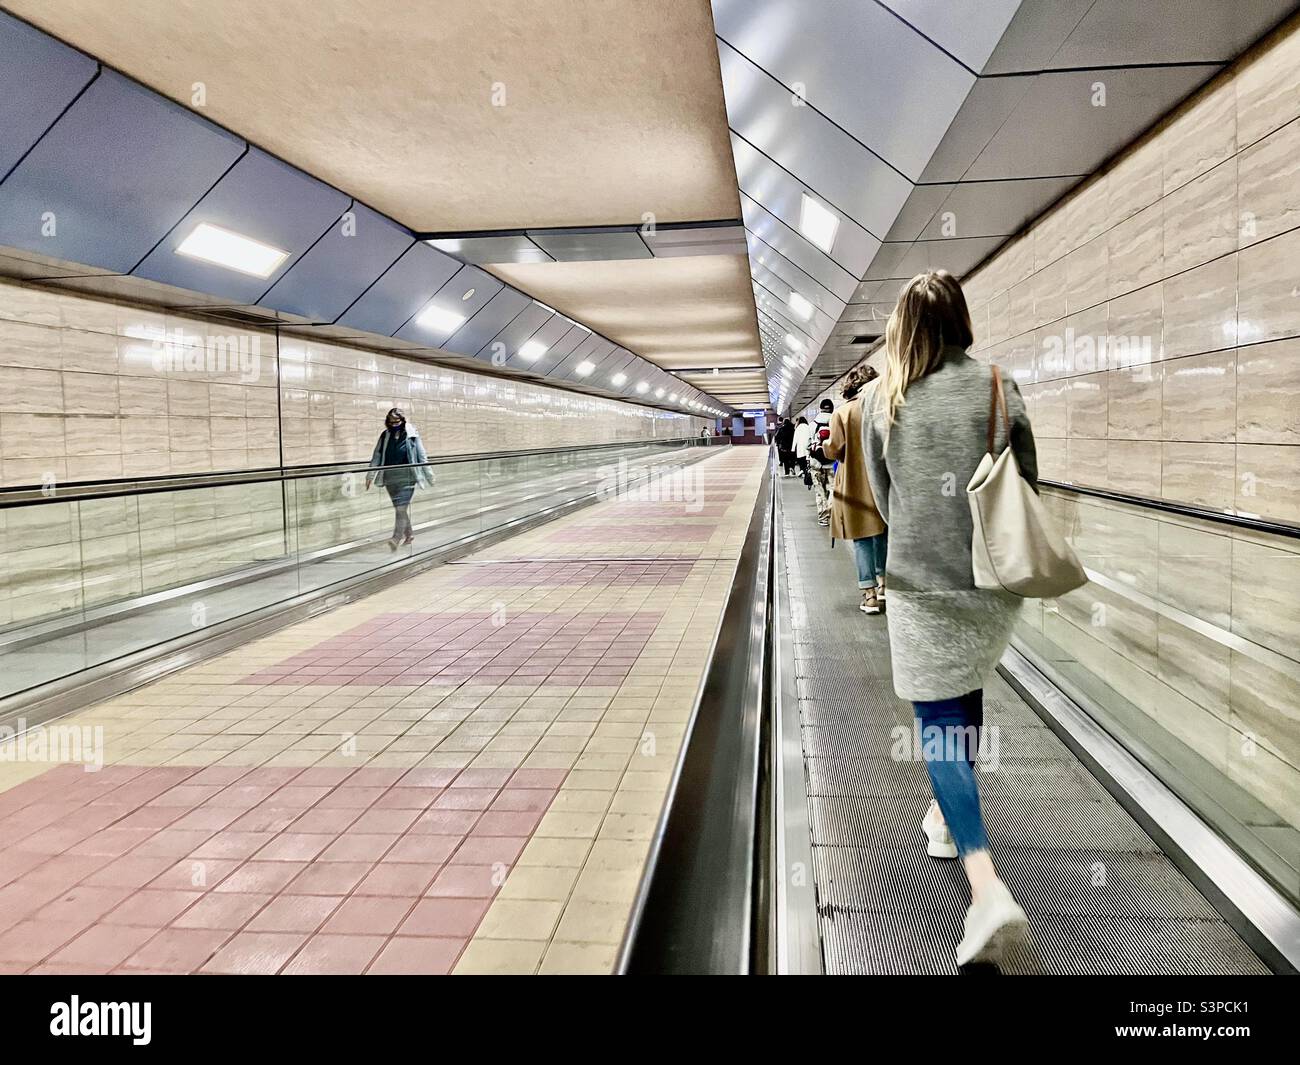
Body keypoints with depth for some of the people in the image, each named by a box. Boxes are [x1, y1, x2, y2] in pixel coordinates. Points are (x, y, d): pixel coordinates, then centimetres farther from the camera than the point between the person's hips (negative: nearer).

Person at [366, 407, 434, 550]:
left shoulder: (411, 435, -3)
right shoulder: (385, 436, 6)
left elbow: (422, 457, 1)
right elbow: (377, 456, 9)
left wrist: (429, 475, 5)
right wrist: (370, 475, 5)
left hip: (407, 476, -4)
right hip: (390, 477, 4)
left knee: (401, 507, -12)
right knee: (399, 508, 13)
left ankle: (396, 538, -14)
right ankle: (409, 534, 29)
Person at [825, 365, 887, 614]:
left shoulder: (842, 413, -9)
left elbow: (835, 449, -12)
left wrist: (824, 446, 9)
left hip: (855, 484, -2)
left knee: (862, 540, 2)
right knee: (882, 535, 19)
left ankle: (869, 594, 0)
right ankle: (882, 583, 22)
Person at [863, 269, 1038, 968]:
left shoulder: (885, 402, -3)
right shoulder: (999, 391, -3)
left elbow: (883, 499, 5)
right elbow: (1027, 490, 2)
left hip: (922, 584, -2)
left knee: (939, 719, 2)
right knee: (967, 693, 23)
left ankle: (988, 888, -11)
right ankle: (950, 817, 42)